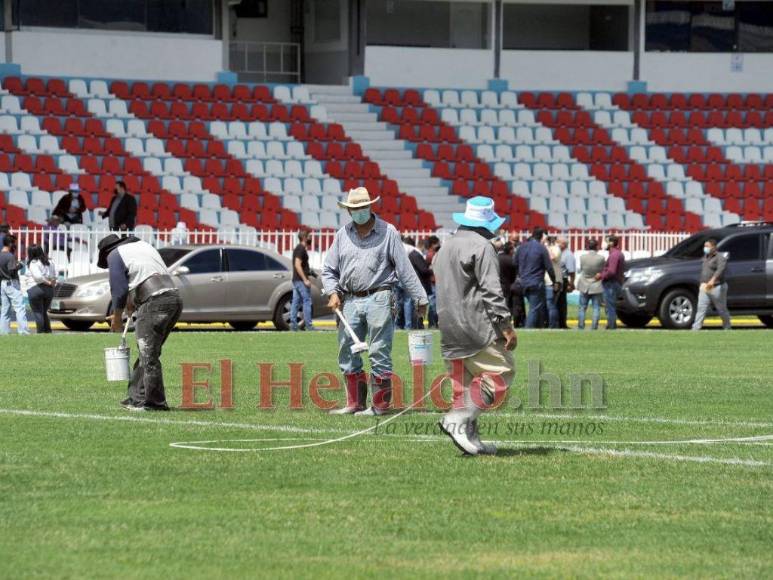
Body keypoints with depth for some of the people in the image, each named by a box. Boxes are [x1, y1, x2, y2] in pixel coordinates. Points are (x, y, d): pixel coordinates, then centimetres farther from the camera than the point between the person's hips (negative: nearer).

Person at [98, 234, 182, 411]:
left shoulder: (115, 255, 5)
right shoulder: (144, 245, 28)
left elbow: (119, 290, -1)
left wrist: (116, 319, 10)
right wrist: (133, 303, 34)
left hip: (155, 303, -8)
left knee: (149, 355, -3)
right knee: (147, 352, 15)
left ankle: (154, 402, -2)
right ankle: (137, 398, 19)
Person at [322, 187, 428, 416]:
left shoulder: (387, 232, 2)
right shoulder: (342, 235, 12)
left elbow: (404, 268, 0)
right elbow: (329, 269, 16)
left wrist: (420, 297, -2)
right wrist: (333, 292, -2)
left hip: (378, 299, -5)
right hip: (350, 300, 5)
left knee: (379, 354, -4)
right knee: (348, 355, 7)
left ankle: (380, 405, 0)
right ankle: (355, 403, 15)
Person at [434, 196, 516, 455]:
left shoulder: (445, 247, 18)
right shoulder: (482, 246, -10)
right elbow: (491, 289, -16)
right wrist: (506, 325, -15)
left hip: (449, 328, 9)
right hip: (478, 327, -9)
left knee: (462, 382, 10)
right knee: (500, 371, -6)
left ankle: (470, 438, 7)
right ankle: (459, 419, -18)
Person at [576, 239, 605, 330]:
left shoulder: (582, 257, -9)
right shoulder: (601, 258, -13)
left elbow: (581, 269, 2)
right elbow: (603, 271, -1)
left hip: (584, 286, 2)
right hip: (596, 286, -2)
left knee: (582, 308, 12)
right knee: (596, 308, 5)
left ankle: (581, 327, 10)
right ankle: (594, 327, 0)